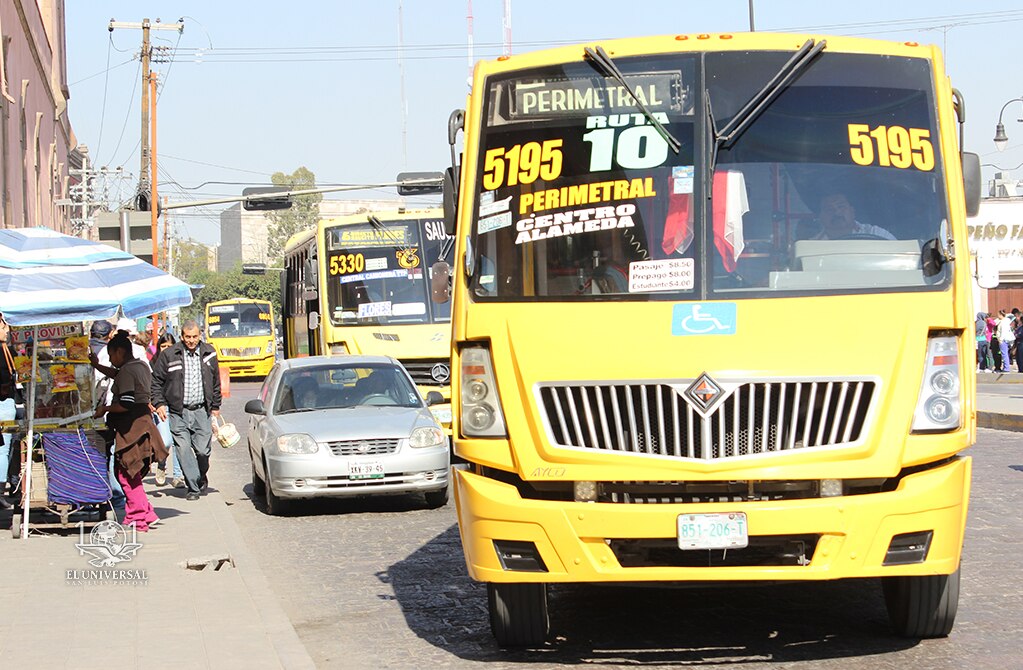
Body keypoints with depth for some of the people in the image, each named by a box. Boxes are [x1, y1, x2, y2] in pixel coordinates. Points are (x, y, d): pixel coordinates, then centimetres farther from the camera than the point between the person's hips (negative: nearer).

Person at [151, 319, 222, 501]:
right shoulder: (169, 355, -2)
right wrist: (159, 403, -3)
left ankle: (201, 478, 27)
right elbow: (156, 381, 6)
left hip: (202, 411, 1)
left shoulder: (209, 354, 7)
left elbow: (216, 382, 17)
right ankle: (193, 488, 4)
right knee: (183, 450, -6)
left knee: (203, 450, -2)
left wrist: (215, 406, 17)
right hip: (178, 413, -1)